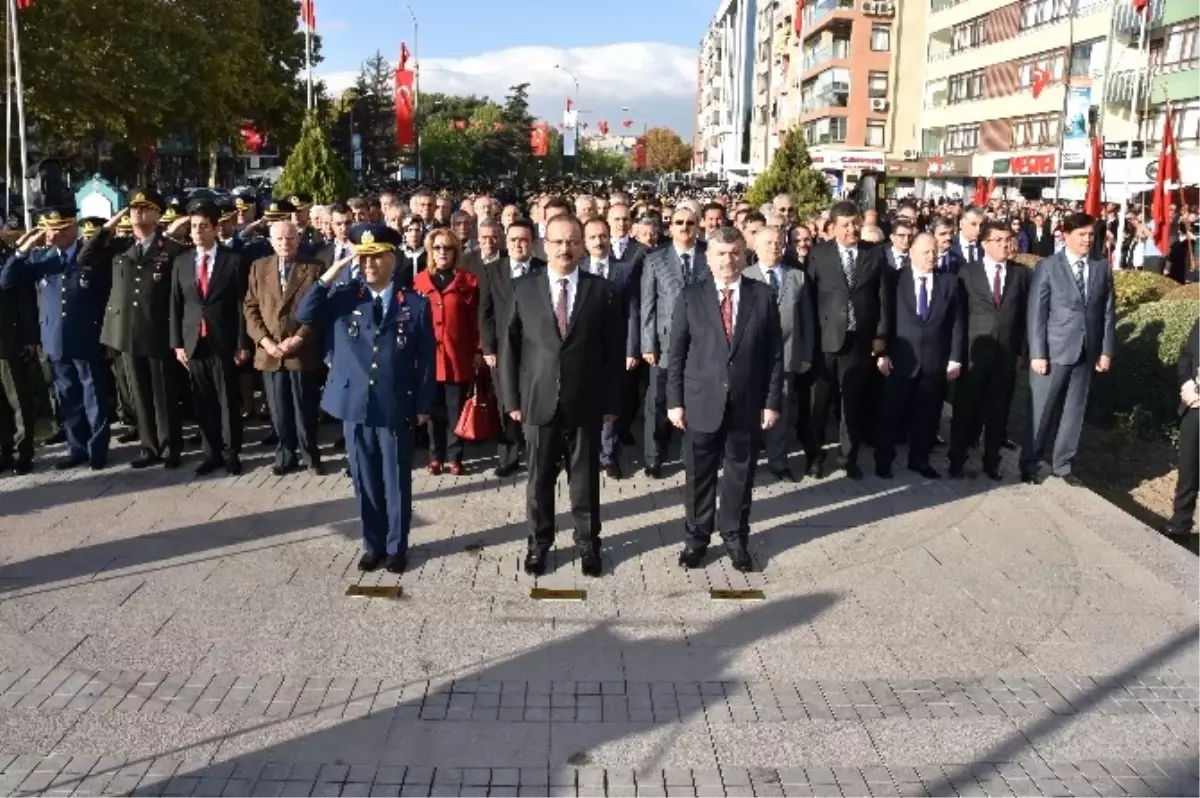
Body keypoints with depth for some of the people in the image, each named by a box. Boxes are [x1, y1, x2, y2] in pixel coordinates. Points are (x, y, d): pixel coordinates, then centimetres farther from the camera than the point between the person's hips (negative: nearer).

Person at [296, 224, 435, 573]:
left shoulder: (415, 304, -2)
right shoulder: (343, 297, 3)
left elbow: (425, 359, 0)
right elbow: (304, 316, -10)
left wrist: (423, 405, -2)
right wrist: (328, 277, -16)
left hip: (396, 409, -2)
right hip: (355, 405, 2)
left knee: (396, 482, 9)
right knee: (365, 482, 12)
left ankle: (396, 546, 24)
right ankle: (373, 544, 27)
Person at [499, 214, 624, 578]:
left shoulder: (602, 290, 0)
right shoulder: (524, 288, 1)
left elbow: (614, 351, 1)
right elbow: (509, 346, 3)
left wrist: (611, 401, -2)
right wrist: (512, 398, -1)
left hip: (586, 403, 0)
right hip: (538, 401, 1)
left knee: (585, 479, 10)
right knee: (539, 479, 11)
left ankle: (588, 542, 27)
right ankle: (539, 542, 28)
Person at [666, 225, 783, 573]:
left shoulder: (763, 295, 2)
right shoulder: (691, 296, 0)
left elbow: (775, 354, 2)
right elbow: (676, 353, 0)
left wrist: (772, 402, -3)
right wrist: (675, 401, -4)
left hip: (748, 404, 1)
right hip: (701, 402, 0)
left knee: (740, 475, 11)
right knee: (699, 475, 9)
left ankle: (735, 537, 27)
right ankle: (697, 537, 26)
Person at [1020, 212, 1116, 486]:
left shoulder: (1102, 269, 7)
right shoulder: (1048, 266, -5)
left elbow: (1107, 312, 9)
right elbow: (1036, 312, -8)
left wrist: (1106, 350, 3)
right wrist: (1037, 353, -13)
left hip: (1086, 352, 4)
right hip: (1053, 351, -4)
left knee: (1074, 412, 11)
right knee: (1040, 411, 3)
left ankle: (1062, 464, 22)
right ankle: (1028, 464, 16)